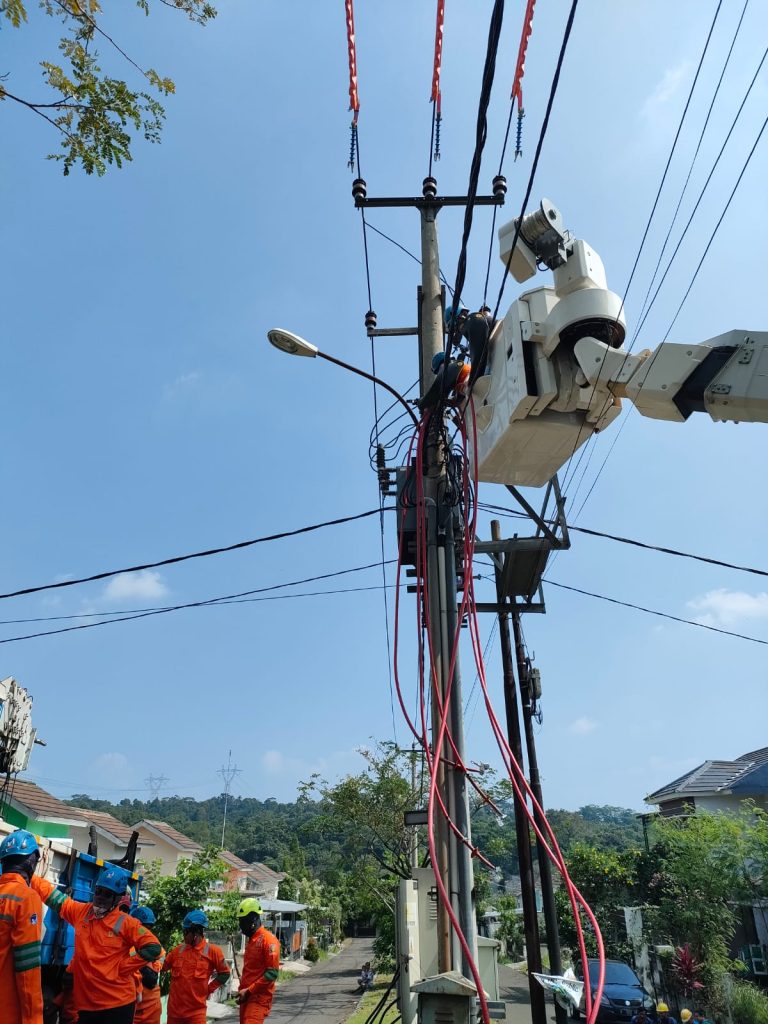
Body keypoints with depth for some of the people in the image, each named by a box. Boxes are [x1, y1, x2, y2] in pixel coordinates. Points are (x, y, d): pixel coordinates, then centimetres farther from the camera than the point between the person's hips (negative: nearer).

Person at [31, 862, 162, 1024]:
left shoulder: (126, 923, -9)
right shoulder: (81, 912, 4)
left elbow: (153, 948, -14)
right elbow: (50, 894, 9)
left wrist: (123, 967, -14)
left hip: (117, 1005, -4)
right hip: (85, 1004, 4)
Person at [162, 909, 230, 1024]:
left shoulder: (212, 951, -6)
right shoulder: (178, 949, 5)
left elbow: (224, 974, 2)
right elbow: (163, 966, 17)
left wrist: (208, 989, -1)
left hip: (196, 1010, -4)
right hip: (174, 1008, 4)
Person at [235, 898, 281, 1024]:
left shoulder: (268, 939, -13)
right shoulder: (250, 940, 15)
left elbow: (272, 973, -17)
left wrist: (249, 991, -16)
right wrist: (242, 989, 10)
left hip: (259, 998, -9)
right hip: (246, 996, 9)